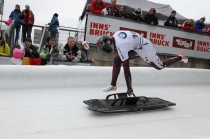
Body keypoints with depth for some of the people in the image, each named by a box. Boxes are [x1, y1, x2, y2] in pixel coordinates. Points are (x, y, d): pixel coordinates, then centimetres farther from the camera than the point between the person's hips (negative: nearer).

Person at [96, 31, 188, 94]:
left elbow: (126, 68, -30)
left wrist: (129, 88, -24)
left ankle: (180, 57, 28)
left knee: (160, 66, 7)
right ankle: (113, 85, 4)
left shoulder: (120, 46, -33)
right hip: (137, 46, 9)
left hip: (145, 49, -9)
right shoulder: (116, 34, -11)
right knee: (117, 60, -2)